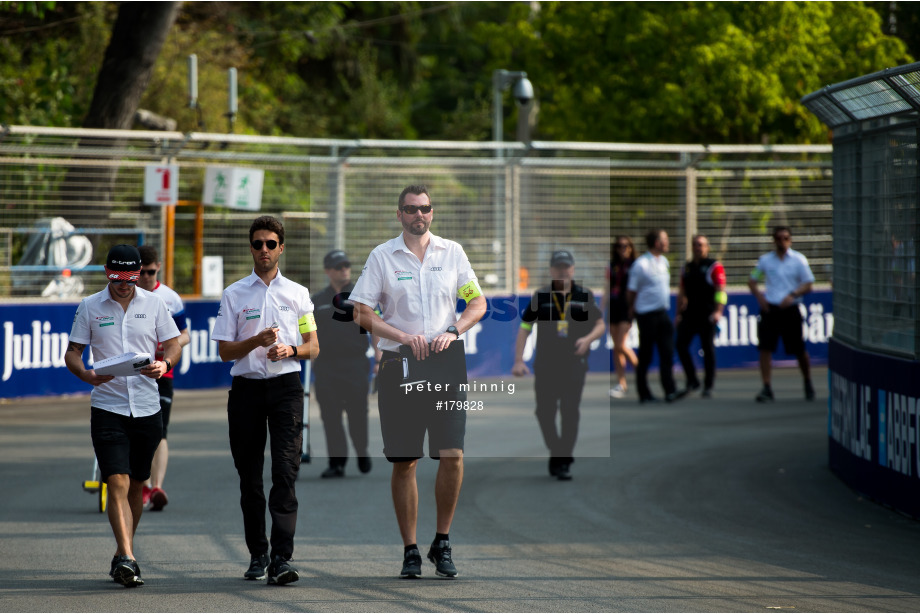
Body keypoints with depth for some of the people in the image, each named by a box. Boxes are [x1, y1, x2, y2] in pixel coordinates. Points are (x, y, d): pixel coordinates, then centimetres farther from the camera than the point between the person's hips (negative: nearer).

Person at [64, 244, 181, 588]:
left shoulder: (154, 304, 6)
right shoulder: (89, 307, 3)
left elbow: (173, 346, 8)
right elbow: (72, 352, 5)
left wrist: (164, 364, -15)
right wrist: (87, 375, -17)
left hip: (147, 408, 2)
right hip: (107, 407, -2)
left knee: (136, 485, 10)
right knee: (118, 483, -14)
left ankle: (122, 554, 25)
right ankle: (127, 559, -22)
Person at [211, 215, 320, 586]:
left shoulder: (298, 294, 10)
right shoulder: (234, 294, 7)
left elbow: (313, 348, 11)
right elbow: (224, 350, 3)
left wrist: (289, 349, -11)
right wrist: (257, 341, -14)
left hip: (286, 387, -1)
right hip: (246, 388, 1)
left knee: (286, 472, -13)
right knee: (250, 475, 5)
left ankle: (281, 559, -19)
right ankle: (258, 556, 16)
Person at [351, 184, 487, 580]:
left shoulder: (452, 252, 10)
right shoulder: (381, 256, 5)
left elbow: (478, 303, 11)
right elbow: (362, 314, 2)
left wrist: (453, 331, -7)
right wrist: (405, 337, -10)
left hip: (446, 362, 1)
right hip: (399, 364, -1)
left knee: (452, 456, -8)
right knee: (404, 462, 0)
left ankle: (442, 543, 7)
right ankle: (410, 550, 8)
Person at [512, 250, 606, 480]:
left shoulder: (584, 296, 7)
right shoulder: (540, 297, 6)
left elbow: (600, 325, 12)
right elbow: (524, 328, 6)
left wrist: (588, 339, -10)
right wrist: (518, 361, -3)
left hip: (574, 364, -1)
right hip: (545, 364, 1)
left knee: (570, 412, -11)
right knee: (545, 413, 0)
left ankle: (564, 462, -6)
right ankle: (555, 452, 22)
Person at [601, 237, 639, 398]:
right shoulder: (611, 267, 12)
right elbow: (606, 291, 15)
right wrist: (601, 312, 10)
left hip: (628, 308, -5)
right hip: (613, 308, 5)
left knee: (621, 345, -14)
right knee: (616, 348, 5)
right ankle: (621, 384, 9)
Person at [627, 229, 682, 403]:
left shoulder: (664, 261, 11)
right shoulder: (641, 264, -13)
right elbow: (631, 292, -6)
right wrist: (633, 310, 4)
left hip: (662, 312, 7)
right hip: (647, 315, -7)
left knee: (667, 353, 0)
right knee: (645, 356, 1)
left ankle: (670, 391, -1)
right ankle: (644, 394, 8)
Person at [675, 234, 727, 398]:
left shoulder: (714, 266, -1)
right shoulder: (687, 268, 16)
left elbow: (721, 291, -9)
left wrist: (718, 312, -19)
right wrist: (679, 313, 13)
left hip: (707, 315, -5)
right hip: (689, 314, 5)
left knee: (708, 348, -2)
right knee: (681, 344, -5)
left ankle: (708, 386, 5)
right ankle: (692, 381, 8)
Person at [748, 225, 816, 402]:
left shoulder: (799, 260, 2)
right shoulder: (765, 260, 8)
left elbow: (808, 285, 0)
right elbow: (752, 281, 16)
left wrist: (793, 295, -17)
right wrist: (759, 296, -3)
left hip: (790, 309, -2)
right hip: (769, 309, 2)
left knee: (799, 350, 4)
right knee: (765, 348, -8)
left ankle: (808, 384, 25)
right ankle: (766, 389, -5)